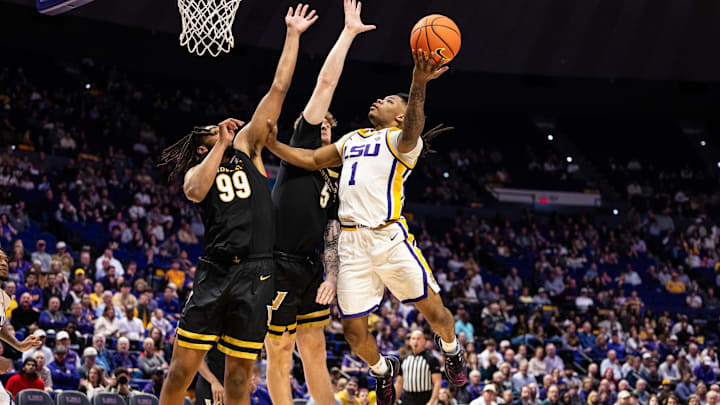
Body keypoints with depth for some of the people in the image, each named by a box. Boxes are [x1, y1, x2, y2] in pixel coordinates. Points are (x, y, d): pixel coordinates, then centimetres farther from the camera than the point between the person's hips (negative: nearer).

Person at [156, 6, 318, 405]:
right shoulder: (196, 172, 14)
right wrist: (221, 144, -5)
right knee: (182, 368, -4)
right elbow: (196, 192, -13)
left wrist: (292, 35, 10)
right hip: (214, 270, -1)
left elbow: (278, 89, 13)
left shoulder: (246, 146, 16)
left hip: (255, 273, 1)